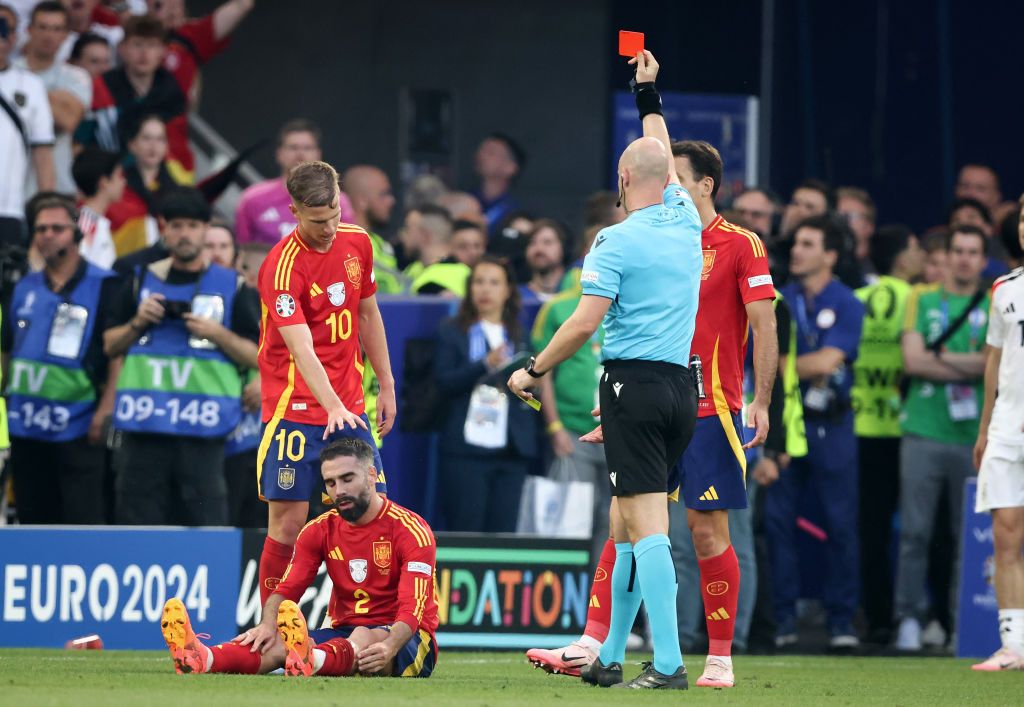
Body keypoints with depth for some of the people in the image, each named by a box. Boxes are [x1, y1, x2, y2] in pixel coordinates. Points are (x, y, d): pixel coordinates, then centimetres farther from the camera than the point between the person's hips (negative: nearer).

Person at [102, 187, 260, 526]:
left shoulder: (231, 286, 7)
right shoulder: (141, 281, 14)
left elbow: (256, 356, 6)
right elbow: (110, 345, 18)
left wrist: (217, 334, -9)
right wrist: (138, 323, 0)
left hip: (202, 421, -2)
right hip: (144, 420, 2)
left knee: (205, 520, -6)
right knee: (138, 520, 1)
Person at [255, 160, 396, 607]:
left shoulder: (357, 242, 4)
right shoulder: (282, 267, -17)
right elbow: (302, 350, -26)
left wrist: (386, 385, 18)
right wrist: (333, 407, -38)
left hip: (349, 409, 6)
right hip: (295, 410, -6)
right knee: (288, 523, -6)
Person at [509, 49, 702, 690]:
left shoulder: (617, 241, -8)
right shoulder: (686, 224, 11)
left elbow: (585, 323, -14)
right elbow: (665, 162, 30)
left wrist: (533, 372, -2)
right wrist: (650, 95, 42)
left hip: (634, 385, -7)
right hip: (683, 388, 7)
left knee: (646, 524, -11)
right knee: (627, 525, 15)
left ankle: (669, 664, -20)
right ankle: (610, 658, 19)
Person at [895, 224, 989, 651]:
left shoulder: (994, 307, 10)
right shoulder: (922, 300, 11)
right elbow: (912, 360, -1)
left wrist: (939, 357, -4)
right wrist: (969, 367, -4)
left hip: (974, 436, 0)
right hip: (923, 432, 0)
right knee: (915, 531, -4)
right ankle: (910, 619, -1)